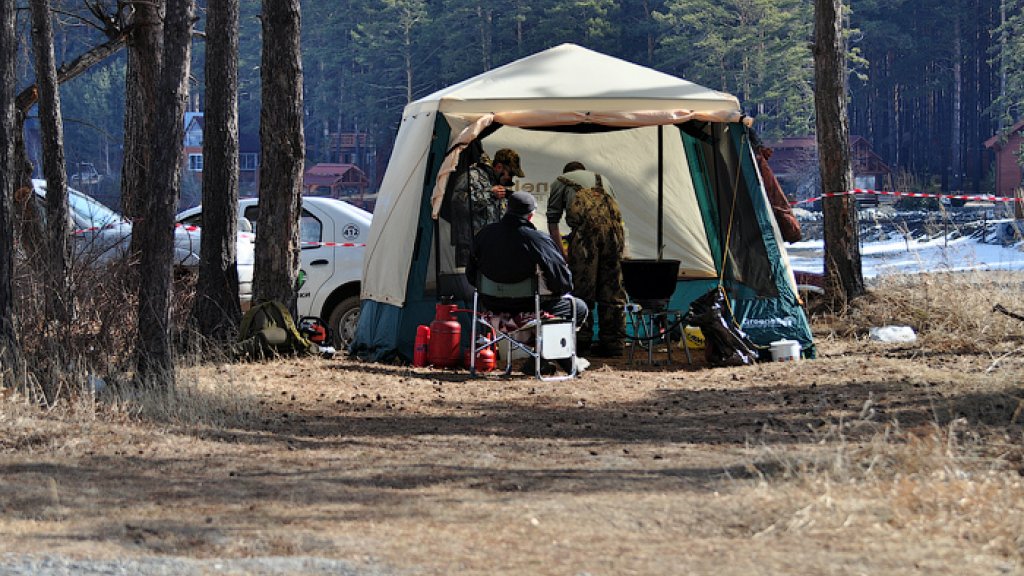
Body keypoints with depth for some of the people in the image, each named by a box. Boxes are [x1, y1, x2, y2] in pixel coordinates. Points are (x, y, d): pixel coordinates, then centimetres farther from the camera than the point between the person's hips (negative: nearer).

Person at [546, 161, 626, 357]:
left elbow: (552, 221, 24)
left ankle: (582, 340, -3)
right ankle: (613, 341, 9)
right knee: (612, 288, 7)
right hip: (614, 226, 3)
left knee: (581, 288, 0)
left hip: (585, 225, -3)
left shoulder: (560, 181, 27)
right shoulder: (603, 179, 37)